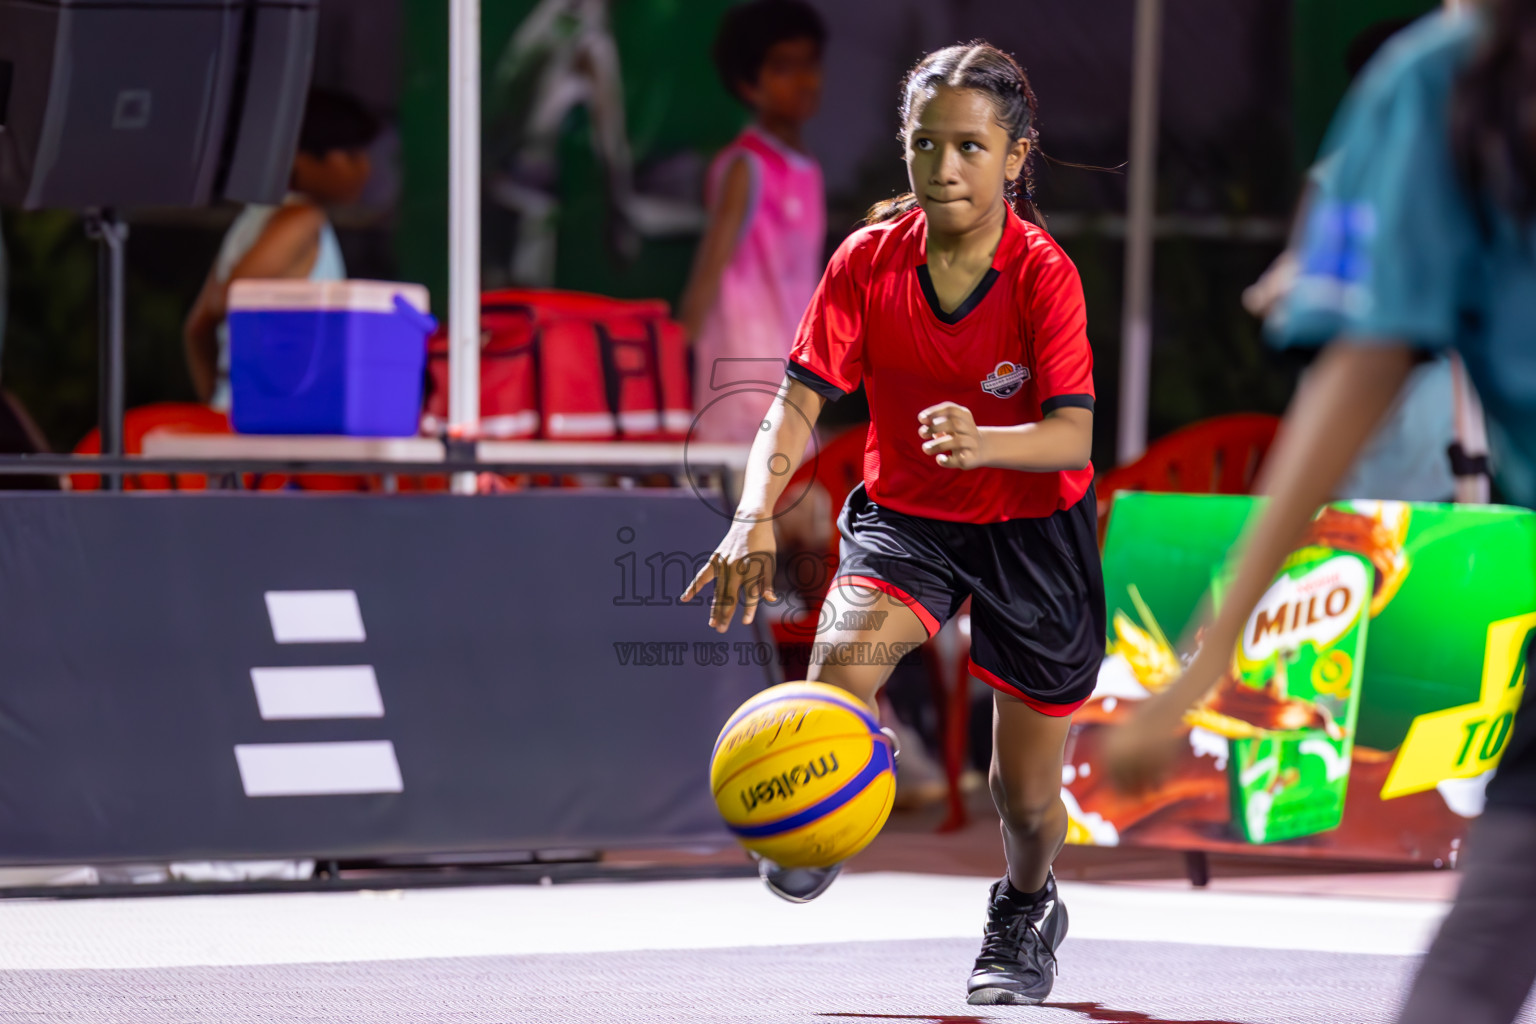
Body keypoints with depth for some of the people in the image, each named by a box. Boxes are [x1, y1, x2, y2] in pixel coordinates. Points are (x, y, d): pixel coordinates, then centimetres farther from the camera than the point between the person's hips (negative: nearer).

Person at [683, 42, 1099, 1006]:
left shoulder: (1044, 272, -19)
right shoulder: (869, 259, -12)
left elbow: (1073, 438, -28)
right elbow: (800, 402, -16)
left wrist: (981, 442, -49)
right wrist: (755, 517, -34)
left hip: (1033, 531, -1)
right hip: (904, 517, 1)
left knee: (1026, 796, 6)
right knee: (842, 654, -31)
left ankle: (1027, 908, 41)